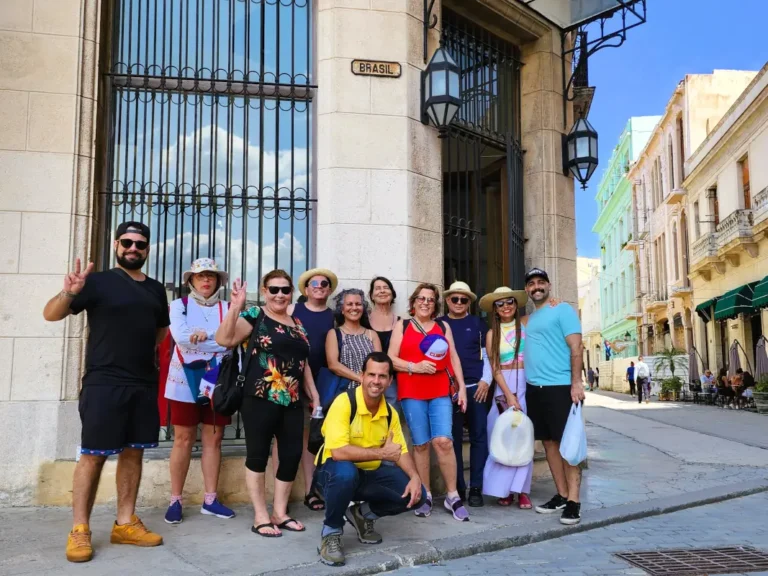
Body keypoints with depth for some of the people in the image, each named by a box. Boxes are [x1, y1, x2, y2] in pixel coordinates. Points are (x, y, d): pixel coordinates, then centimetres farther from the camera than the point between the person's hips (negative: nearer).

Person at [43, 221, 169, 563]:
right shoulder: (98, 282, -2)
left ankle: (125, 524, 18)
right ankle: (79, 530, 6)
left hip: (144, 385, 5)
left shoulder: (156, 289, 13)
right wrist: (69, 293, -29)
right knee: (93, 455, -3)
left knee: (133, 453, 9)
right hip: (103, 383, -5)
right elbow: (50, 315, -10)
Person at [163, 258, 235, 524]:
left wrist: (202, 336, -16)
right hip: (186, 381, -2)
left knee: (213, 440, 6)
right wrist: (216, 342, -14)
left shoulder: (227, 308, 7)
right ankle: (175, 500, 9)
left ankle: (210, 500, 13)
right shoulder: (179, 305, 2)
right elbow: (180, 336, -15)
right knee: (183, 440, 2)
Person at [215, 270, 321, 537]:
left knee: (292, 456, 6)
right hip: (260, 400, -6)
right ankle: (260, 517, 10)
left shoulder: (297, 323, 17)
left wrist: (315, 396, 18)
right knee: (258, 455, 1)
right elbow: (224, 339, -16)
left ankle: (279, 513, 19)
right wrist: (235, 307, -25)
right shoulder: (254, 315, -2)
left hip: (292, 402, 6)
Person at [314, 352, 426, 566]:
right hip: (337, 471, -6)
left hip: (371, 473, 6)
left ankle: (363, 514, 15)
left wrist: (415, 477, -17)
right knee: (346, 472, -40)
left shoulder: (390, 413, 0)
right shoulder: (344, 402, -23)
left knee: (416, 494, -10)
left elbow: (401, 452, 3)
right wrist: (381, 453, -26)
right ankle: (331, 531, -12)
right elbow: (338, 451, -32)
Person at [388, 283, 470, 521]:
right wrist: (414, 366, -12)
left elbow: (454, 358, 14)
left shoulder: (443, 327, 16)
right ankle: (425, 495, 11)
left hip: (441, 392, 1)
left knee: (443, 441, -10)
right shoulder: (402, 326, 10)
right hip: (412, 393, -1)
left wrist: (462, 387, 6)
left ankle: (452, 496, -1)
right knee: (421, 444, 1)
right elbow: (391, 358, 3)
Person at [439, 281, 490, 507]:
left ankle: (476, 488, 6)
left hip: (476, 386, 0)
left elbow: (487, 354, 8)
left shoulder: (478, 323, 9)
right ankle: (457, 487, 12)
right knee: (453, 439, 3)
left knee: (478, 437, 0)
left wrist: (486, 380, -3)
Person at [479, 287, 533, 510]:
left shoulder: (527, 323, 6)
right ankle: (505, 488, 6)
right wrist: (509, 395, -7)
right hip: (504, 387, 1)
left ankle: (522, 489, 1)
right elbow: (495, 368, -1)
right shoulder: (492, 334, 6)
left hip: (527, 384, -1)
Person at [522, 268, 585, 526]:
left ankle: (573, 501, -3)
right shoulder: (528, 319, 18)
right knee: (549, 442, 10)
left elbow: (576, 346, -10)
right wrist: (516, 389, 13)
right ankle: (561, 495, 18)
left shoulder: (562, 309, -3)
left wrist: (576, 382, -19)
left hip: (561, 387, -7)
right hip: (534, 388, 7)